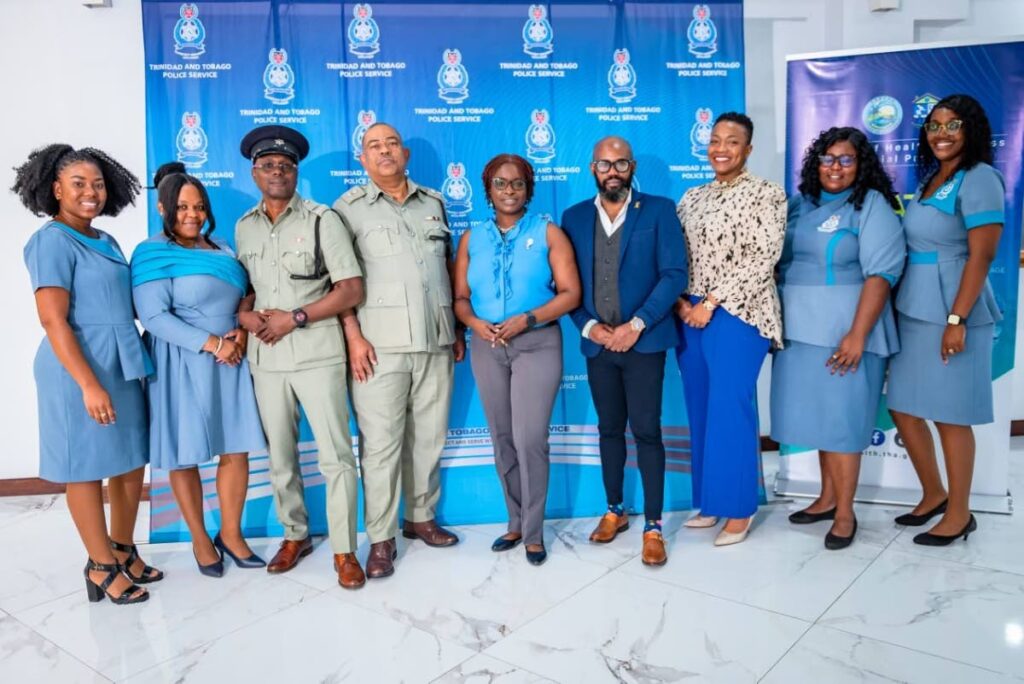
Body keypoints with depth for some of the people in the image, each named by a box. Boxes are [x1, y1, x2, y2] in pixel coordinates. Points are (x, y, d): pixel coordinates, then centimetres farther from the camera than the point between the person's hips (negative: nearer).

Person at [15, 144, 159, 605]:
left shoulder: (106, 242, 13)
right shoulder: (52, 241, -9)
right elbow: (53, 320, -16)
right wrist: (89, 384, -21)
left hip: (123, 365, 8)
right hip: (79, 367, -7)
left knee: (131, 462, 13)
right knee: (87, 467, 5)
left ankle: (124, 550, 30)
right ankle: (102, 567, 18)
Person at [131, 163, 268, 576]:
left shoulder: (220, 249, 12)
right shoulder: (152, 254, -6)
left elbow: (241, 299, 16)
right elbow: (154, 317, -15)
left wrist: (241, 334, -5)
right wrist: (212, 344, -20)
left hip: (230, 361, 5)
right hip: (182, 365, -5)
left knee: (237, 450, 5)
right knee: (185, 456, 5)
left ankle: (231, 534, 22)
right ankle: (200, 540, 23)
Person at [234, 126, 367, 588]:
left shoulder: (321, 219, -4)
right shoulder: (244, 227, 10)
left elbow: (352, 289, -8)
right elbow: (242, 285, 19)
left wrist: (295, 317, -15)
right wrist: (244, 314, -4)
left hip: (317, 353, -4)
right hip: (265, 357, 5)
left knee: (335, 455, -2)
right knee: (279, 455, 13)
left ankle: (344, 551, 10)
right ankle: (295, 536, 31)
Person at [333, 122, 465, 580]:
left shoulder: (433, 203, 15)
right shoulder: (350, 207, 4)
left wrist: (457, 330, 14)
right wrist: (353, 336, -12)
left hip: (436, 340, 4)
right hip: (380, 344, -4)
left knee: (429, 436, 11)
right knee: (380, 443, -2)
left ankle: (421, 518, 27)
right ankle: (381, 539, 9)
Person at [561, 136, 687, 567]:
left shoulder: (659, 211, -1)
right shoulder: (574, 218, 7)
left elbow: (675, 274, -8)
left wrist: (636, 325, -15)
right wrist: (588, 326, -10)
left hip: (643, 340, -3)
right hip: (598, 342, 3)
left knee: (646, 431, -1)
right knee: (610, 429, 13)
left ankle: (653, 526, 10)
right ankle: (614, 511, 29)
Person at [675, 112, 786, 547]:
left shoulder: (766, 194, -2)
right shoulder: (692, 198, 15)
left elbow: (762, 258, -12)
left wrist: (711, 303, -16)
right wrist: (680, 301, -5)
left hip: (737, 314, -6)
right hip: (690, 315, 6)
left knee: (730, 410, -5)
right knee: (701, 410, 9)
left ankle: (739, 509, 9)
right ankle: (711, 501, 21)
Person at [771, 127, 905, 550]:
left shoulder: (871, 206, -6)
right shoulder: (801, 203, 11)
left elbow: (881, 273, -14)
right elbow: (780, 262, 14)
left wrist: (858, 334, -21)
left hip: (843, 331, -5)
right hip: (801, 329, 6)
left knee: (841, 420, 1)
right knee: (819, 417, 13)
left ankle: (845, 513, 13)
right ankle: (827, 498, 27)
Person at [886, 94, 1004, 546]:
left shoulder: (979, 179, -9)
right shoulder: (930, 177, 14)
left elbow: (981, 255, -16)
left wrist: (957, 319, -21)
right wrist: (898, 304, 14)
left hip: (950, 312, -8)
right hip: (911, 310, 8)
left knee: (950, 415, 2)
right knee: (903, 407, 12)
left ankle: (959, 513, 18)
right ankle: (933, 494, 30)